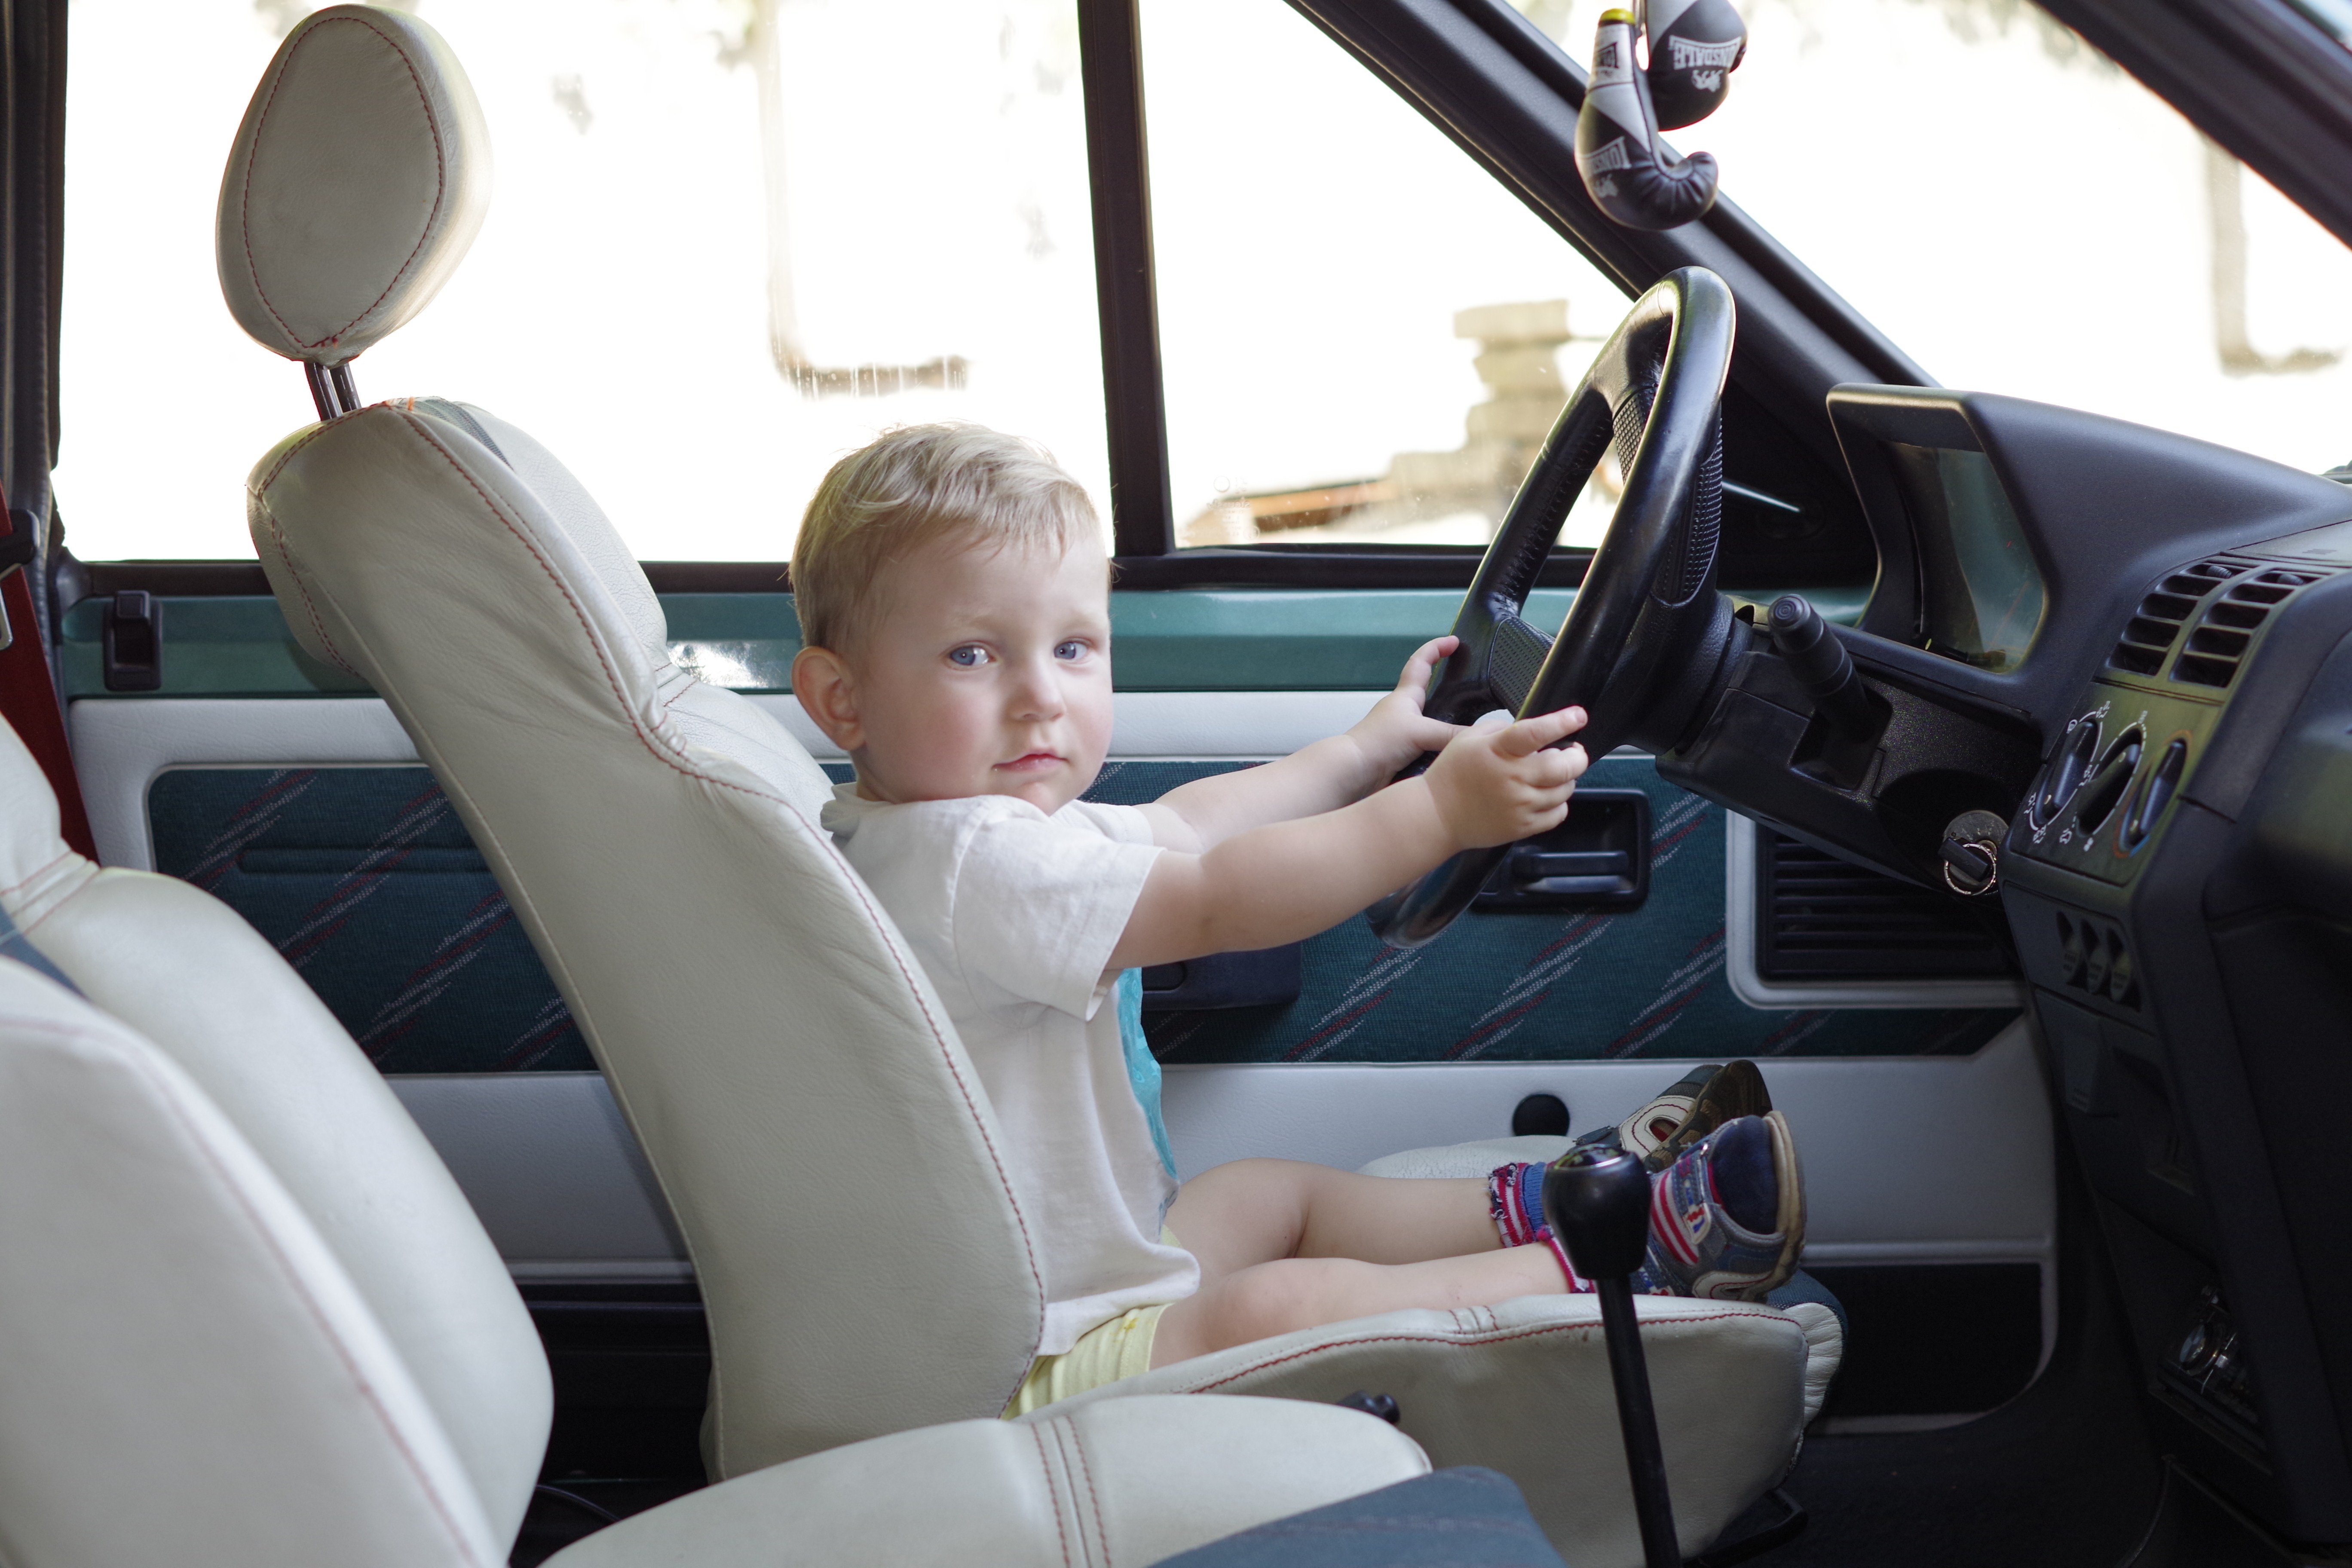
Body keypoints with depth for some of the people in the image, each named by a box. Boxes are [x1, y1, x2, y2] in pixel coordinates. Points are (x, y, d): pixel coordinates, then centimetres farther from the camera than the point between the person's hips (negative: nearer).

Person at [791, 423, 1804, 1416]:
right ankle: (1641, 1265, -20)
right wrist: (1439, 811, -26)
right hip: (1040, 1370, -12)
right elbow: (1215, 903, -29)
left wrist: (1366, 751, 32)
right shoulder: (963, 862, -27)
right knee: (1285, 1301, -27)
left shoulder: (990, 822, 9)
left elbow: (1176, 827, 24)